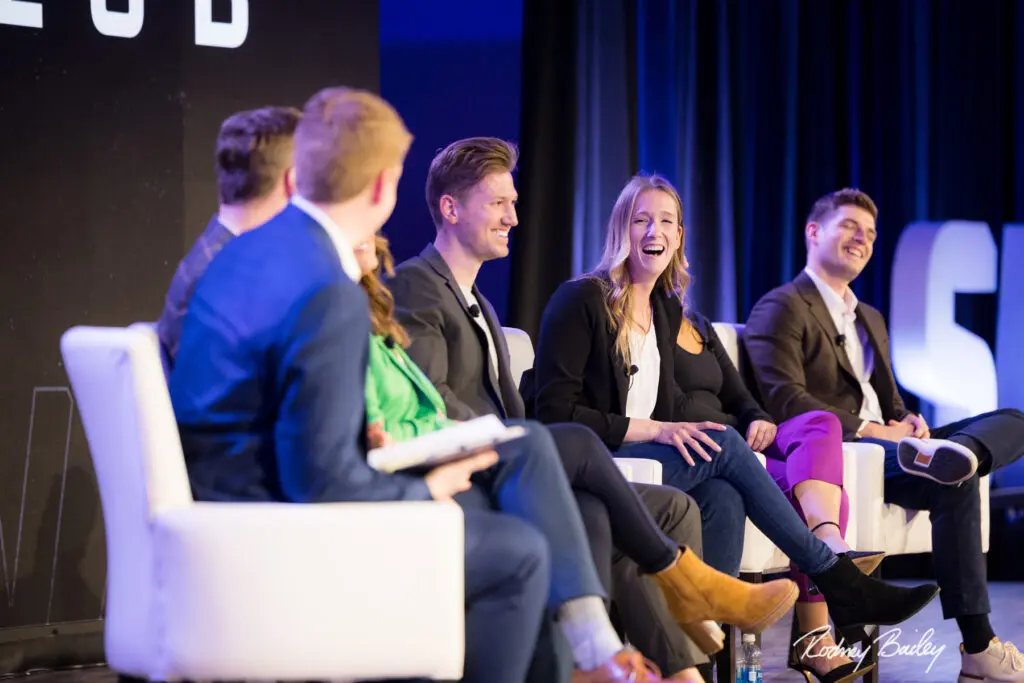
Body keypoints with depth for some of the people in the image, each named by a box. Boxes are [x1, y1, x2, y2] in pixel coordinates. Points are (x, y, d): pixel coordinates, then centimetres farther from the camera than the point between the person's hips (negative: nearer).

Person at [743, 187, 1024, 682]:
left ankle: (946, 454, -41)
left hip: (883, 442, 9)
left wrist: (909, 422, 1)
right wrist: (867, 430, -19)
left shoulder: (870, 320, 28)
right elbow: (786, 402, -14)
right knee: (954, 485, -31)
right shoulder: (782, 309, -1)